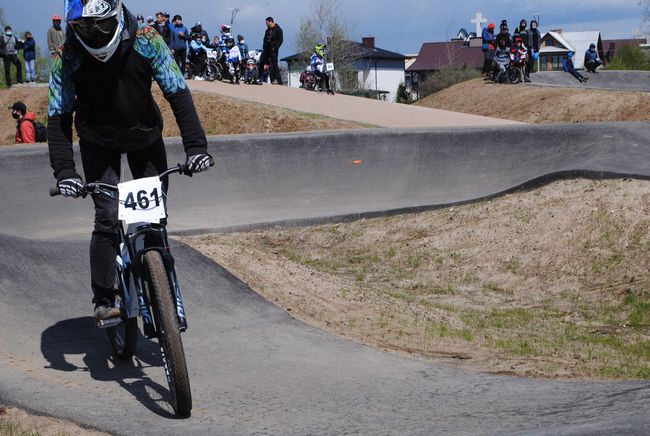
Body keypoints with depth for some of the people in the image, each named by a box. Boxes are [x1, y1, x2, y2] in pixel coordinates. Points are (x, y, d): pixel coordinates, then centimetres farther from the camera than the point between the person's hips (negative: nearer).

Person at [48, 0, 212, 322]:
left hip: (145, 136, 1)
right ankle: (103, 301, -6)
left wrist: (196, 146, -32)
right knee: (107, 219, -14)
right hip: (98, 141, -1)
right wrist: (64, 171, -34)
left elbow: (178, 93, -23)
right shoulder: (68, 57, -24)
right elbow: (58, 117, -22)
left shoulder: (145, 41, -24)